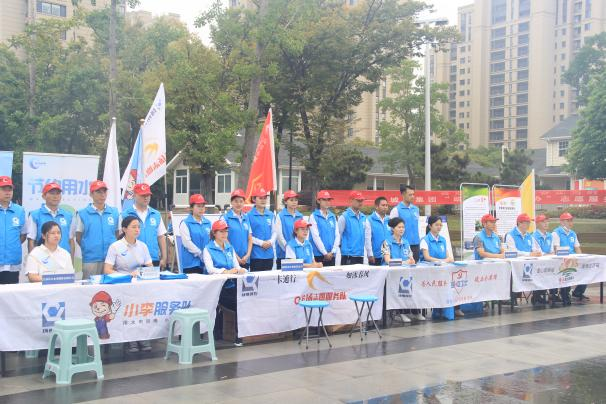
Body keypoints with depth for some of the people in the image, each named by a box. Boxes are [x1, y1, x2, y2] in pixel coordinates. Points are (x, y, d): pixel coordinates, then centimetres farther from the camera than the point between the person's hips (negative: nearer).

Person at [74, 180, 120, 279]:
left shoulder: (115, 213, 9)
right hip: (90, 260, -2)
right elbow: (78, 238, 6)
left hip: (111, 259, 3)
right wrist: (89, 249, -1)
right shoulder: (82, 214, 1)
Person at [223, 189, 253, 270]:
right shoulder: (226, 218, -3)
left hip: (245, 260, 5)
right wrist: (236, 257, -12)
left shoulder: (246, 218, 12)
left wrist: (247, 255, -1)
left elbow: (250, 239, 13)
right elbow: (225, 239, -8)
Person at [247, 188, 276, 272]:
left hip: (269, 254, 5)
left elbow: (274, 232, 14)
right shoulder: (249, 215, -5)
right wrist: (261, 243, -12)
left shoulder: (271, 215, 11)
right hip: (256, 254, -5)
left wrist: (271, 241, -5)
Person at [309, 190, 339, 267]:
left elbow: (337, 235, 7)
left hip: (331, 255, 4)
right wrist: (325, 253, -12)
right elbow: (315, 236, -9)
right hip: (318, 255, -4)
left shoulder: (333, 217, 12)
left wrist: (333, 251, -6)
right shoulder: (314, 216, -2)